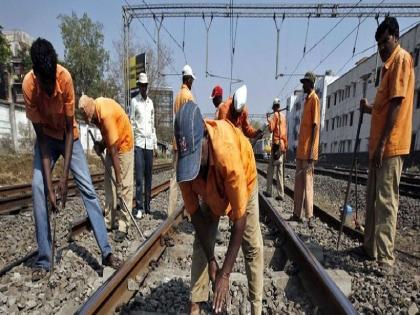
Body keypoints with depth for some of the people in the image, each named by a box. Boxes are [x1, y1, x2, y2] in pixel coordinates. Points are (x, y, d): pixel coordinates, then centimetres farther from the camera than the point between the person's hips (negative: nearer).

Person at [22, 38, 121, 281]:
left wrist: (65, 177, -26)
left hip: (69, 135, 0)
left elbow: (69, 128, -24)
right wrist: (49, 184, -29)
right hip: (46, 136, 1)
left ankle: (107, 251, -4)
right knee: (38, 187, -16)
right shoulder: (28, 85, -27)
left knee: (88, 188, -8)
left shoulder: (65, 77, -29)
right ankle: (44, 259, -4)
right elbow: (40, 134, -24)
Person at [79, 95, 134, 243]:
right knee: (109, 183, 9)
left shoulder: (106, 115, -33)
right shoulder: (96, 106, -9)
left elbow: (114, 150, -31)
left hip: (124, 144, -9)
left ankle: (123, 226, -2)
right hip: (112, 145, 9)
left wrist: (119, 180, -27)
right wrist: (102, 144, -8)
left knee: (124, 186, -7)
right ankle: (109, 221, 18)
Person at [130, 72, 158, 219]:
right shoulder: (134, 101, 2)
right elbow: (131, 123, -2)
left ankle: (147, 206, 15)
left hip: (149, 143, 5)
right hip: (139, 142, -4)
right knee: (139, 176, -8)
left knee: (148, 176, 7)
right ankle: (139, 207, -3)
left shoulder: (151, 102, 16)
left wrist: (155, 144, 14)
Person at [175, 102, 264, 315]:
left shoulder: (228, 154, -46)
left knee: (252, 247, 0)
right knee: (201, 244, -2)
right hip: (210, 190, 3)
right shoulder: (185, 156, -33)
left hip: (242, 183, -3)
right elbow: (193, 210, -21)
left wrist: (225, 274, -34)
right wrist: (211, 259, -19)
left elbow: (239, 218, -38)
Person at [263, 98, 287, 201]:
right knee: (279, 170, 5)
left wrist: (268, 119, -1)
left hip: (276, 143, -7)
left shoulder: (275, 115, -5)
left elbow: (271, 128, -14)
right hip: (282, 144, 7)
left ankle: (268, 191, 2)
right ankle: (281, 194, 4)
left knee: (270, 168, -1)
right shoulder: (283, 116, 16)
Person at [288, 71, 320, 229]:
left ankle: (310, 217, -3)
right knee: (298, 181, 10)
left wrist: (311, 150, -20)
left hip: (308, 150, -9)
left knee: (308, 182, -8)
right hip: (300, 149, 9)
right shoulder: (306, 99, 21)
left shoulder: (314, 99, -7)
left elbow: (315, 125, -14)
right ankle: (297, 214, 17)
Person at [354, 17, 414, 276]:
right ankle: (371, 247, 25)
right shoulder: (389, 65, 23)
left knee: (386, 202, -9)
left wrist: (382, 143, -21)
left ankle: (386, 259, -2)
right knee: (373, 199, 14)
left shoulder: (402, 58, -6)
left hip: (390, 146, -10)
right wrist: (370, 108, 9)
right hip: (378, 145, 10)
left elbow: (396, 104, -17)